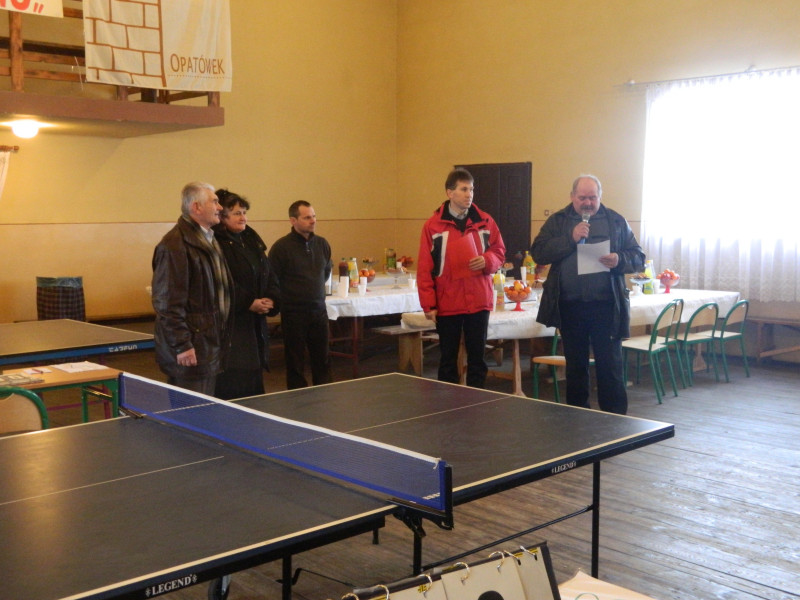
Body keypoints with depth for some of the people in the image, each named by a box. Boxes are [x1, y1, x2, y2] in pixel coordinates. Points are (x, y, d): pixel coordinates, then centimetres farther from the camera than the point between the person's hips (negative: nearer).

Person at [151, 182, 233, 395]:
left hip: (211, 345, 9)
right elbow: (167, 302, -19)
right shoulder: (175, 245, -14)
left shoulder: (209, 241, 16)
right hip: (191, 349, -9)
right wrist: (181, 345, -20)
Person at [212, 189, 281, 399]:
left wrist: (271, 300, -2)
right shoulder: (217, 244, -11)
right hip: (230, 323, -8)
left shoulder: (252, 241, 15)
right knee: (231, 387, -6)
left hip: (255, 325, 8)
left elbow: (270, 276, 15)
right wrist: (249, 303, -16)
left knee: (253, 387, 11)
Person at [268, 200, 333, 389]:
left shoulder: (322, 244, 6)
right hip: (293, 314, -5)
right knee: (296, 361, 4)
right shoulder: (281, 247, -11)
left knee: (322, 358, 11)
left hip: (319, 310, 5)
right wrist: (285, 298, 0)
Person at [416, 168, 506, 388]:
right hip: (447, 304, -2)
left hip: (479, 302, 2)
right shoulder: (433, 226, -4)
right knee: (448, 360, 8)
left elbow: (499, 252, 12)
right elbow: (424, 268, -4)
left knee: (477, 359, 9)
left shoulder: (485, 222, 4)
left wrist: (487, 260, -11)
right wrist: (428, 304, -8)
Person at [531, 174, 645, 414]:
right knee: (575, 366, 12)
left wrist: (619, 260, -16)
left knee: (610, 365, 0)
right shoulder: (557, 221, 8)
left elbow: (638, 258, 6)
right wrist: (570, 239, -15)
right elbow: (538, 253, -4)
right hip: (569, 305, 1)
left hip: (605, 306, -1)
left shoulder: (616, 221, 8)